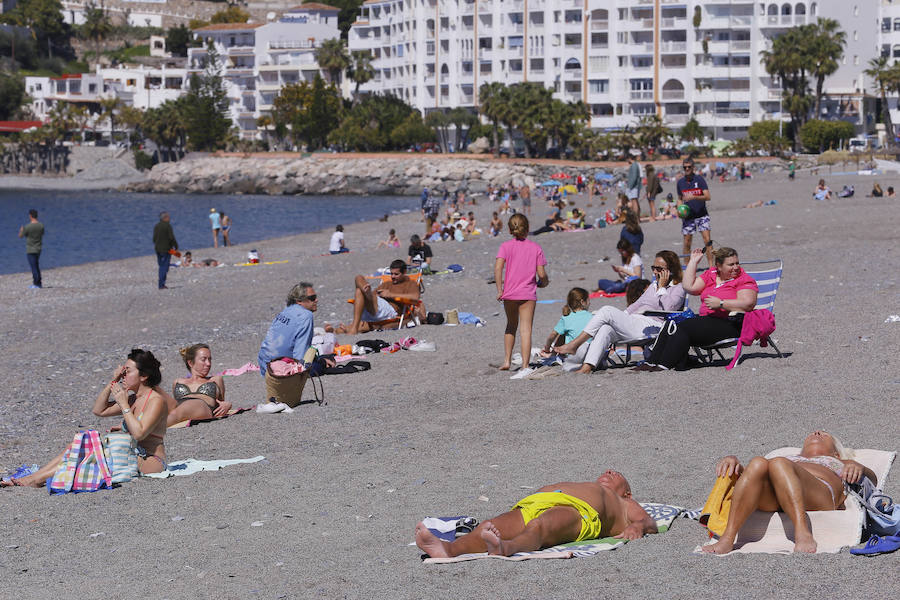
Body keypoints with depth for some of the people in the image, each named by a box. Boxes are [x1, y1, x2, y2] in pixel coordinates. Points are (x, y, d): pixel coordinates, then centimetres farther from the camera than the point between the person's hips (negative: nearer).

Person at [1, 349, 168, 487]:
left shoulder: (156, 400, -11)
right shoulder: (133, 398, 16)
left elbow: (138, 434, -23)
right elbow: (99, 410, 18)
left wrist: (123, 405, -18)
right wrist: (113, 382, 7)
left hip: (150, 462, -9)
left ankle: (39, 479, -31)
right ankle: (33, 477, -17)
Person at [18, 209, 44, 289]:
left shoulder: (27, 227, -19)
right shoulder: (41, 225, -4)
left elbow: (20, 236, -4)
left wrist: (21, 230, 17)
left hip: (30, 250, -6)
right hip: (38, 249, 6)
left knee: (33, 267, 0)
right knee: (36, 266, 19)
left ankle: (36, 284, 3)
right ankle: (39, 283, 23)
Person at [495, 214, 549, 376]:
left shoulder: (506, 246, 1)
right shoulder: (536, 248, 1)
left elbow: (498, 267, -13)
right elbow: (541, 274, -3)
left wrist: (499, 290, -10)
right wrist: (543, 283, 19)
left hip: (509, 293, 1)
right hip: (528, 294, -1)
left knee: (511, 325, 22)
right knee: (526, 329, -4)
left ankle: (507, 360, 23)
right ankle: (525, 366, -11)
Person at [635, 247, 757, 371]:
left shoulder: (744, 280, -1)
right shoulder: (710, 274, 18)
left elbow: (748, 304, -16)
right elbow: (689, 287, 10)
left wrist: (720, 303, -21)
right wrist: (693, 261, 11)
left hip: (730, 324, -7)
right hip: (707, 319, 7)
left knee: (684, 328, -24)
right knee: (671, 326, -14)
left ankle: (664, 365, -25)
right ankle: (651, 363, -17)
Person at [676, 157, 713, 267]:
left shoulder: (699, 179, -4)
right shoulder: (680, 182, 5)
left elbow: (707, 197, -10)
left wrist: (694, 197, -24)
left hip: (701, 215, -3)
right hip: (687, 216, 3)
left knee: (707, 240, -11)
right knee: (687, 243, 3)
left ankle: (711, 266, -10)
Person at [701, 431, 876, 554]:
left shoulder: (842, 464, 44)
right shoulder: (791, 458, 48)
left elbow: (871, 480, 21)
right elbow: (745, 473, 32)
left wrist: (858, 468, -3)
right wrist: (733, 460, 8)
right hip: (769, 502, 2)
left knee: (779, 464, -34)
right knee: (758, 463, -32)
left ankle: (803, 533, -58)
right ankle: (727, 539, -47)